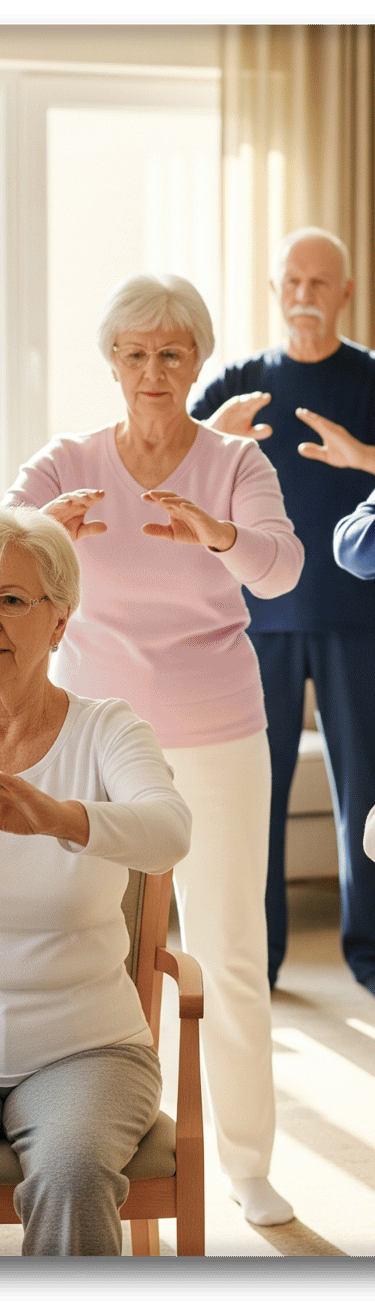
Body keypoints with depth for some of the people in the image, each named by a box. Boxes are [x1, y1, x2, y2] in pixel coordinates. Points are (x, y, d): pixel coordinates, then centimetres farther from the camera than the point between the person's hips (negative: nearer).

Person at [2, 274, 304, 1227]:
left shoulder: (237, 464, -2)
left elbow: (280, 568, -20)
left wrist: (217, 533, -42)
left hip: (217, 736, 0)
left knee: (231, 952, 3)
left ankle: (247, 1163, 16)